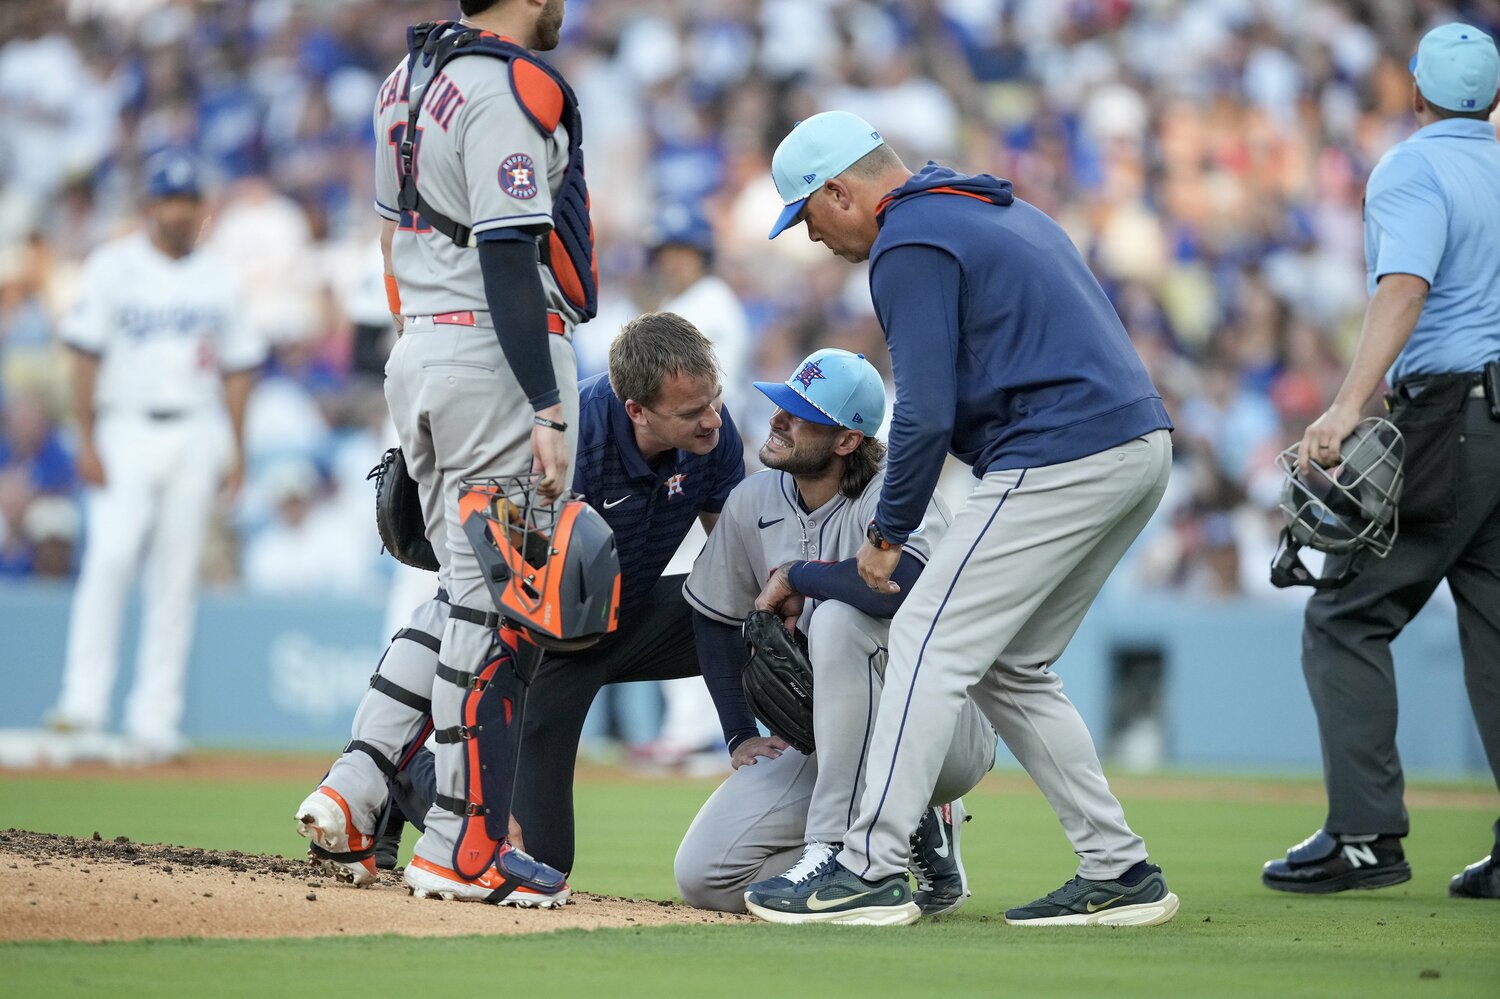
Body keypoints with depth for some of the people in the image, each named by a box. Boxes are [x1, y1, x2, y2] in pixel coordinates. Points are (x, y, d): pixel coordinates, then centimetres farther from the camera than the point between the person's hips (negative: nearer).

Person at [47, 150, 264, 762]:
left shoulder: (216, 280, 12)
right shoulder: (113, 269, 2)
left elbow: (237, 367, 15)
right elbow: (86, 355, -2)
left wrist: (236, 450, 7)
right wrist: (87, 441, -10)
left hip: (196, 434, 3)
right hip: (128, 430, -3)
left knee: (175, 577, 1)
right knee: (110, 555, -20)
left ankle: (154, 720, 4)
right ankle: (85, 700, -20)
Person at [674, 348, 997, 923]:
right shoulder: (753, 503, 1)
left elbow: (908, 584, -42)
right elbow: (715, 618, 15)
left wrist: (794, 576, -26)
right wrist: (739, 736, 9)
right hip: (837, 745, 7)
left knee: (841, 616, -35)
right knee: (703, 876, -9)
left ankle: (836, 850, -29)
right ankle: (909, 829, 8)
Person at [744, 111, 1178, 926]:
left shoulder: (908, 247, -7)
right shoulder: (997, 209, 24)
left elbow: (926, 411, -13)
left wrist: (888, 532, -1)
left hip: (1061, 458, -10)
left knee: (931, 642, -5)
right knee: (1009, 666, 16)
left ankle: (872, 868, -7)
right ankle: (1118, 873, 12)